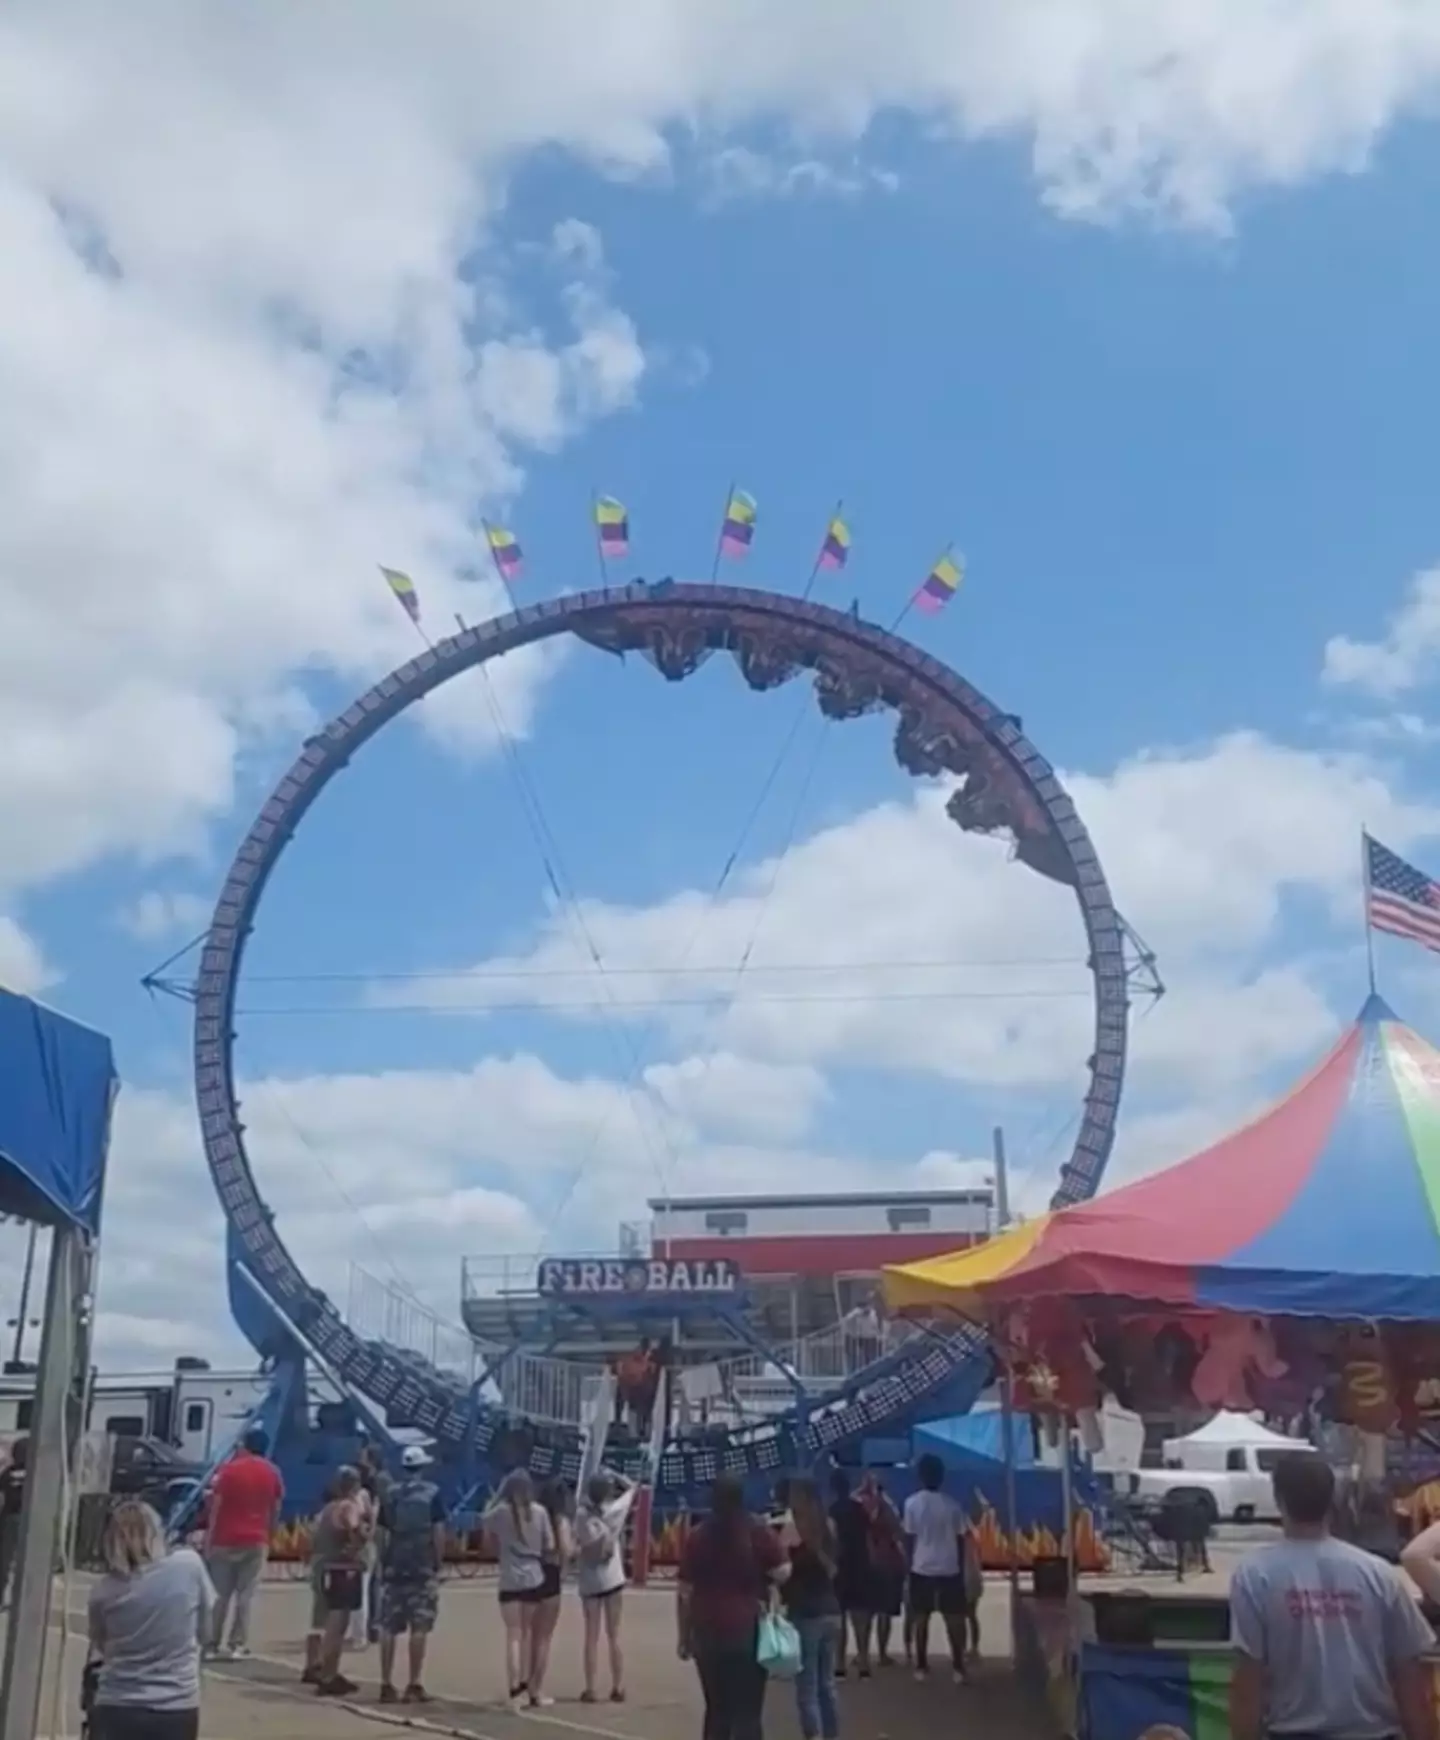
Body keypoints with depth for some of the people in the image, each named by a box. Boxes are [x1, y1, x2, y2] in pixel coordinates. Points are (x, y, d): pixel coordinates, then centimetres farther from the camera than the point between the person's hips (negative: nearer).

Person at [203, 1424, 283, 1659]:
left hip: (226, 1540, -2)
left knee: (220, 1595, 7)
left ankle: (213, 1643, 7)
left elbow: (216, 1508, -6)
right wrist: (270, 1538, 16)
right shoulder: (272, 1473, 3)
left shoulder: (229, 1469, -5)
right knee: (246, 1595, 3)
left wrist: (208, 1540, -1)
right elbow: (275, 1511, 6)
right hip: (257, 1541, 2)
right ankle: (238, 1644, 0)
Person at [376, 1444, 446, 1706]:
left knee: (388, 1627, 7)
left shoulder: (389, 1493, 8)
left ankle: (387, 1685, 7)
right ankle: (414, 1685, -1)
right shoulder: (432, 1492, -2)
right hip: (422, 1568, -3)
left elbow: (382, 1533, 7)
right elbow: (438, 1532, -6)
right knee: (419, 1627, 0)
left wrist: (383, 1563, 14)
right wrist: (438, 1564, 2)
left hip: (393, 1567, 3)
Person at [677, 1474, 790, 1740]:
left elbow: (684, 1591, 4)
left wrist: (683, 1636, 11)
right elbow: (782, 1572, -6)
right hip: (748, 1630, -3)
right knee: (748, 1711, 1)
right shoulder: (758, 1531, -3)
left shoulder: (697, 1536, 3)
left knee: (717, 1710, 15)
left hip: (708, 1633, 3)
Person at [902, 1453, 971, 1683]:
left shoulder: (912, 1503, -6)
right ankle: (958, 1667, 3)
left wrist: (909, 1563, 7)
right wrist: (961, 1567, 12)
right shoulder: (951, 1504, -1)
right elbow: (960, 1539, 2)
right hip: (950, 1568, 1)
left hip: (922, 1568, -1)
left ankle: (922, 1666, 9)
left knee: (921, 1617, 8)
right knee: (954, 1617, 6)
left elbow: (909, 1538, -4)